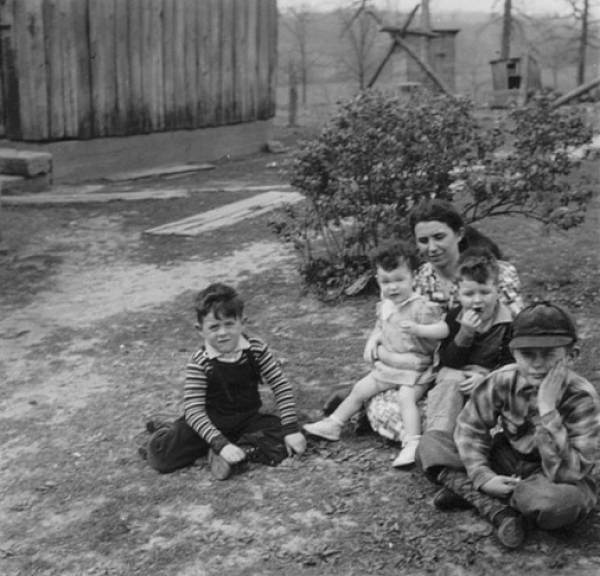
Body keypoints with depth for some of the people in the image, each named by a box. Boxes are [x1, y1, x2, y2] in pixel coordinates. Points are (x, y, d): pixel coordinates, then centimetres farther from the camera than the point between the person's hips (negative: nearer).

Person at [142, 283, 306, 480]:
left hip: (248, 419, 2)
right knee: (160, 453, -21)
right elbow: (194, 410, -23)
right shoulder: (200, 363, -18)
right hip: (212, 422, -2)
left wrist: (291, 430, -15)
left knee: (288, 441, -23)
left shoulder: (256, 349, -11)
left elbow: (281, 386, -6)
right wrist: (221, 443, -36)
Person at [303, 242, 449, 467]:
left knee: (406, 397, -30)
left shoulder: (421, 307, -16)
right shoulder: (384, 306, 7)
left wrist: (417, 328, -36)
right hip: (386, 365, 7)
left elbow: (443, 329, -23)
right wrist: (373, 340, 4)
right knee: (360, 389, 10)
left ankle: (412, 443, -30)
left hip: (413, 367, -7)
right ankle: (333, 425, 25)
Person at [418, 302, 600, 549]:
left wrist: (547, 409, -36)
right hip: (505, 467, 4)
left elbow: (565, 472, -29)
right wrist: (482, 477, -19)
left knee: (562, 502, -41)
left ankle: (466, 492, -16)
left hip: (551, 479, -4)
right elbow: (470, 427, -4)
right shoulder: (504, 380, -14)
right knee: (432, 442, -10)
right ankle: (497, 510, -23)